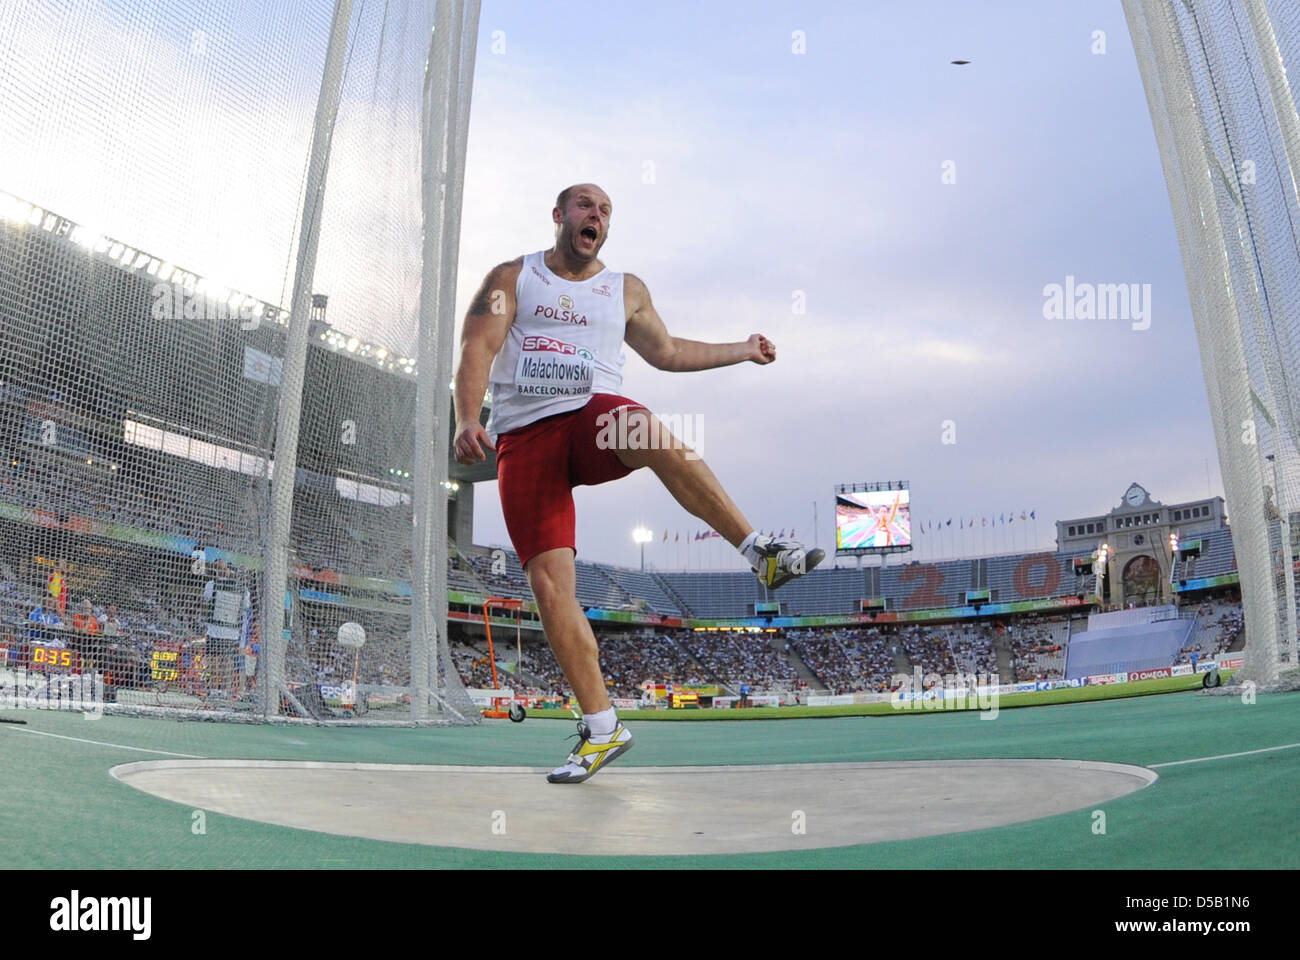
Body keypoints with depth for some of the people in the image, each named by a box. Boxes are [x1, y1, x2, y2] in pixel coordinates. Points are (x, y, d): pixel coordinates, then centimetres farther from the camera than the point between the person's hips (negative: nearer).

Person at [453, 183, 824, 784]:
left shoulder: (626, 291, 20)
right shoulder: (512, 278, 13)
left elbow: (666, 352, 31)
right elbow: (477, 348, 0)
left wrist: (742, 351, 32)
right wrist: (467, 419, -17)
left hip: (593, 418, 0)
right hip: (523, 438, 0)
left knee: (645, 430, -39)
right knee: (548, 582, -13)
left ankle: (760, 551, -37)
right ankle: (602, 729, -3)